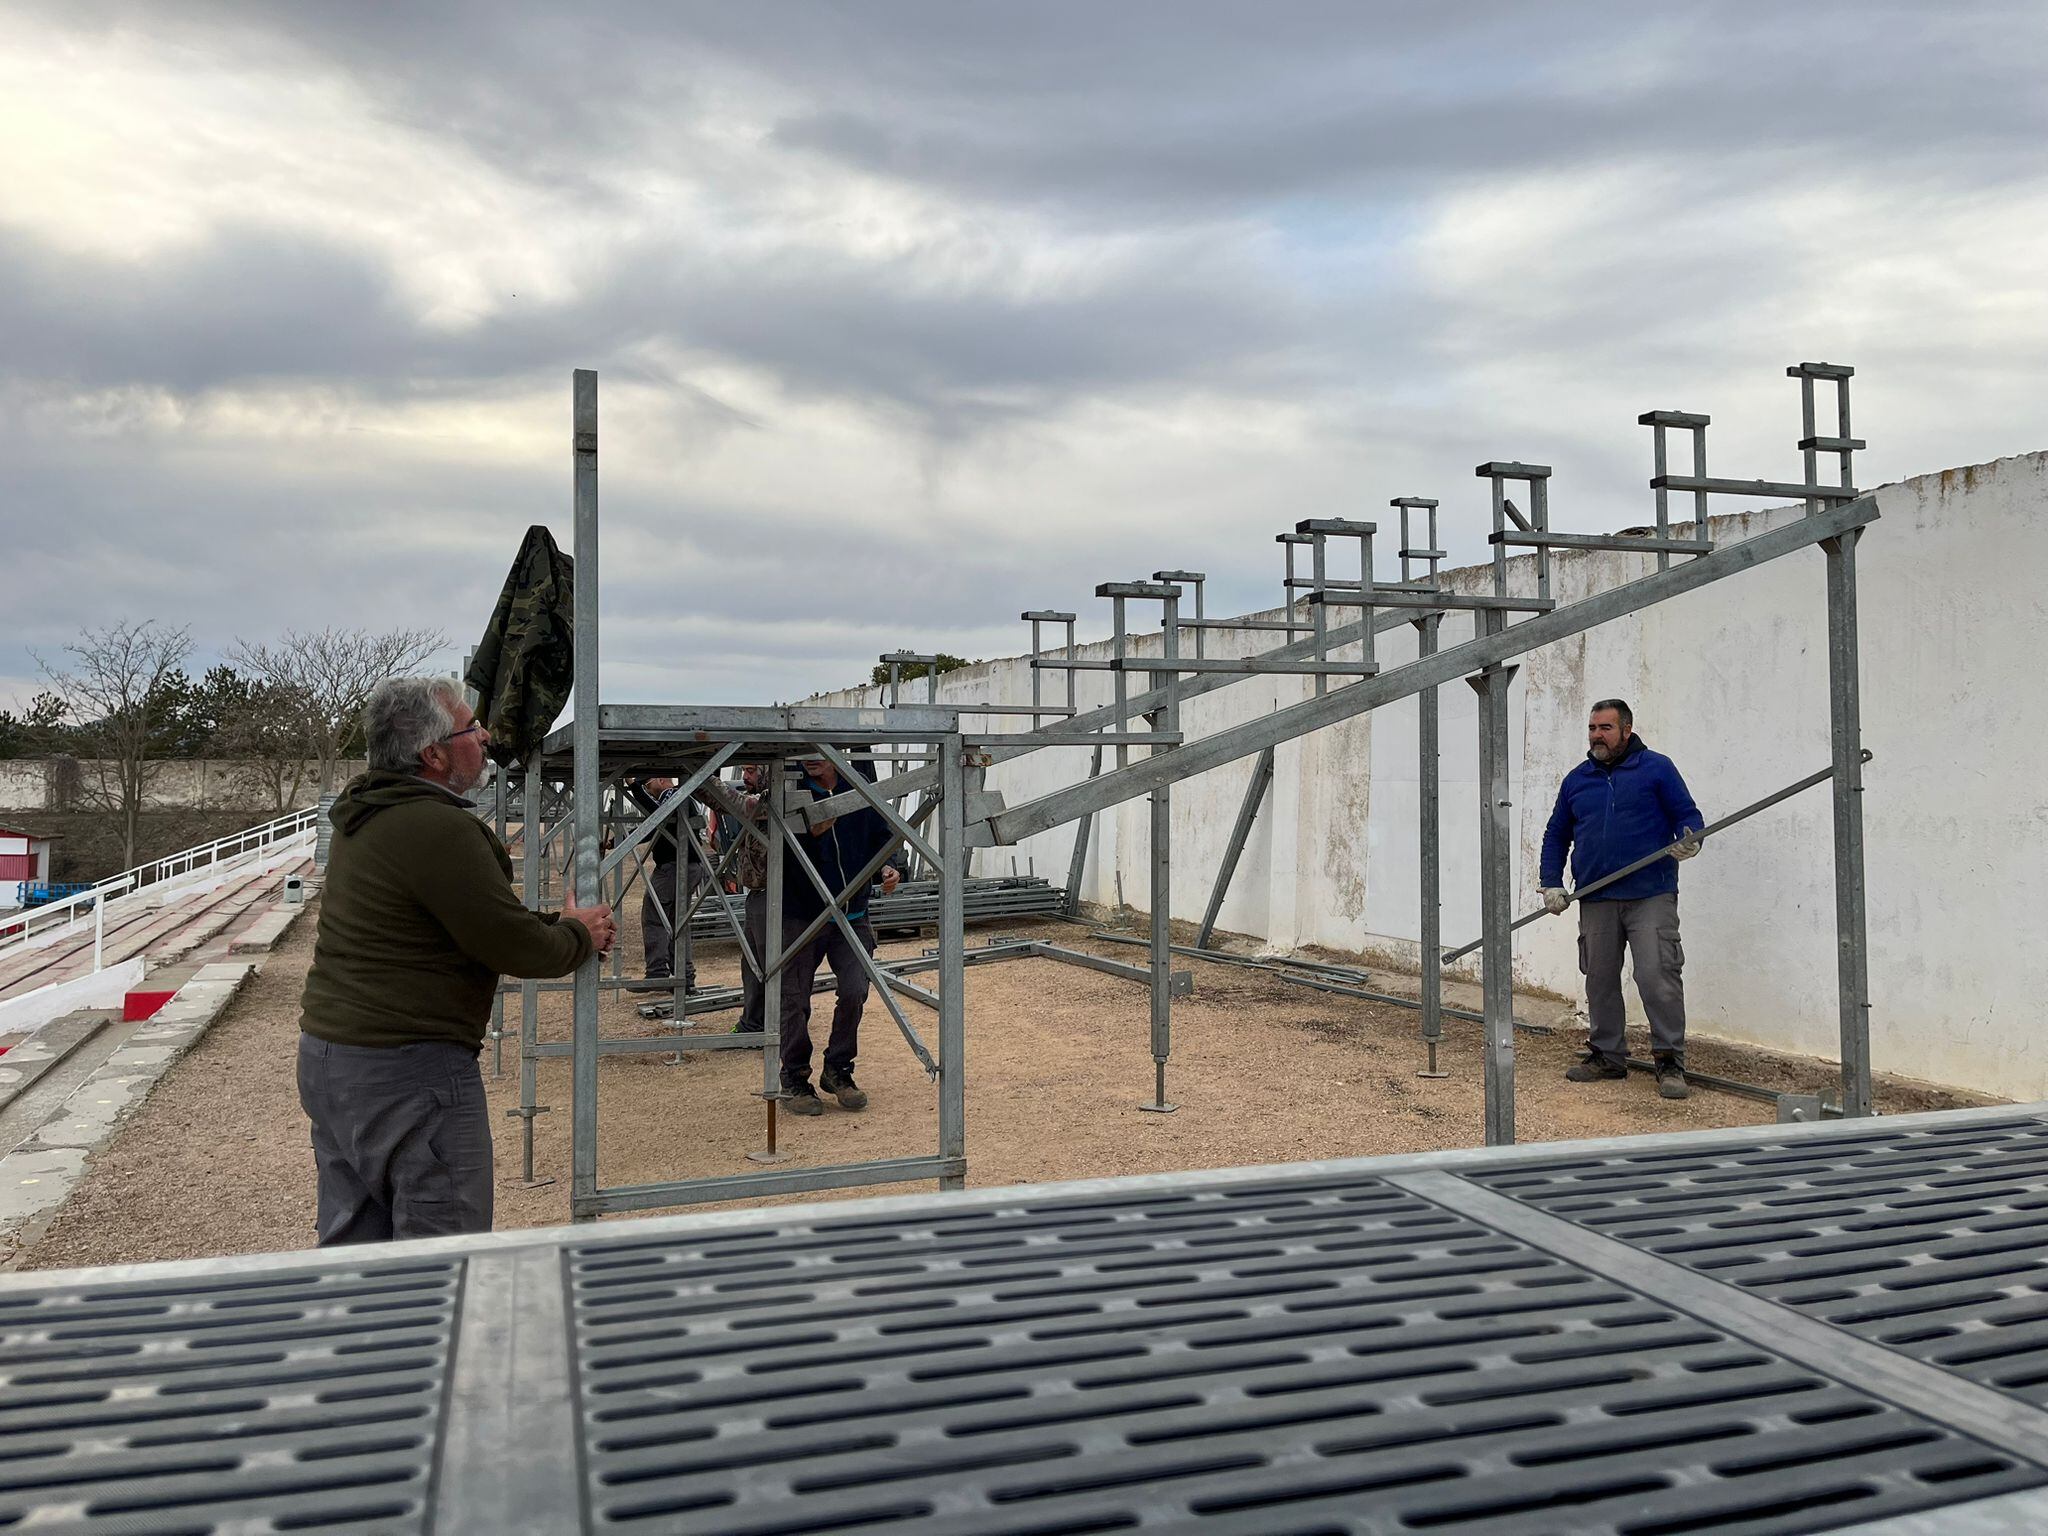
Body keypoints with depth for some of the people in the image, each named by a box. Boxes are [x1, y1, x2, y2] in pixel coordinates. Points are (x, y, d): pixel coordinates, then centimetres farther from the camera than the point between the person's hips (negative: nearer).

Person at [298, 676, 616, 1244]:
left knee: (351, 1243, 17)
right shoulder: (438, 828, -20)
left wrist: (554, 923, 10)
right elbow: (514, 948, -16)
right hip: (407, 1072, -10)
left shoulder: (366, 816, 12)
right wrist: (579, 935, 2)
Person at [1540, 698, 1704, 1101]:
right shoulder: (1576, 780, 14)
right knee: (1599, 980, 10)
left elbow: (1688, 814, 3)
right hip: (1596, 900, 5)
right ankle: (1607, 1055, 21)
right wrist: (1552, 884, 10)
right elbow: (1556, 836, 20)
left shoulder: (1657, 768, 2)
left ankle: (1670, 1061, -1)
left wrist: (1690, 840, -20)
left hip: (1651, 897, -5)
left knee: (1658, 977, -10)